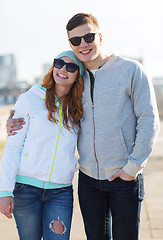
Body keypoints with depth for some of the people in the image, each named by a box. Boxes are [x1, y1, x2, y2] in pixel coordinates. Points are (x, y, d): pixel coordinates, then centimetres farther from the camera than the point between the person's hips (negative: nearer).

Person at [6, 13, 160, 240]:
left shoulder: (131, 70, -7)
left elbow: (149, 120, -7)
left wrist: (133, 167, -11)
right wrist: (17, 125, 1)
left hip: (124, 178, -4)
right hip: (88, 178, 4)